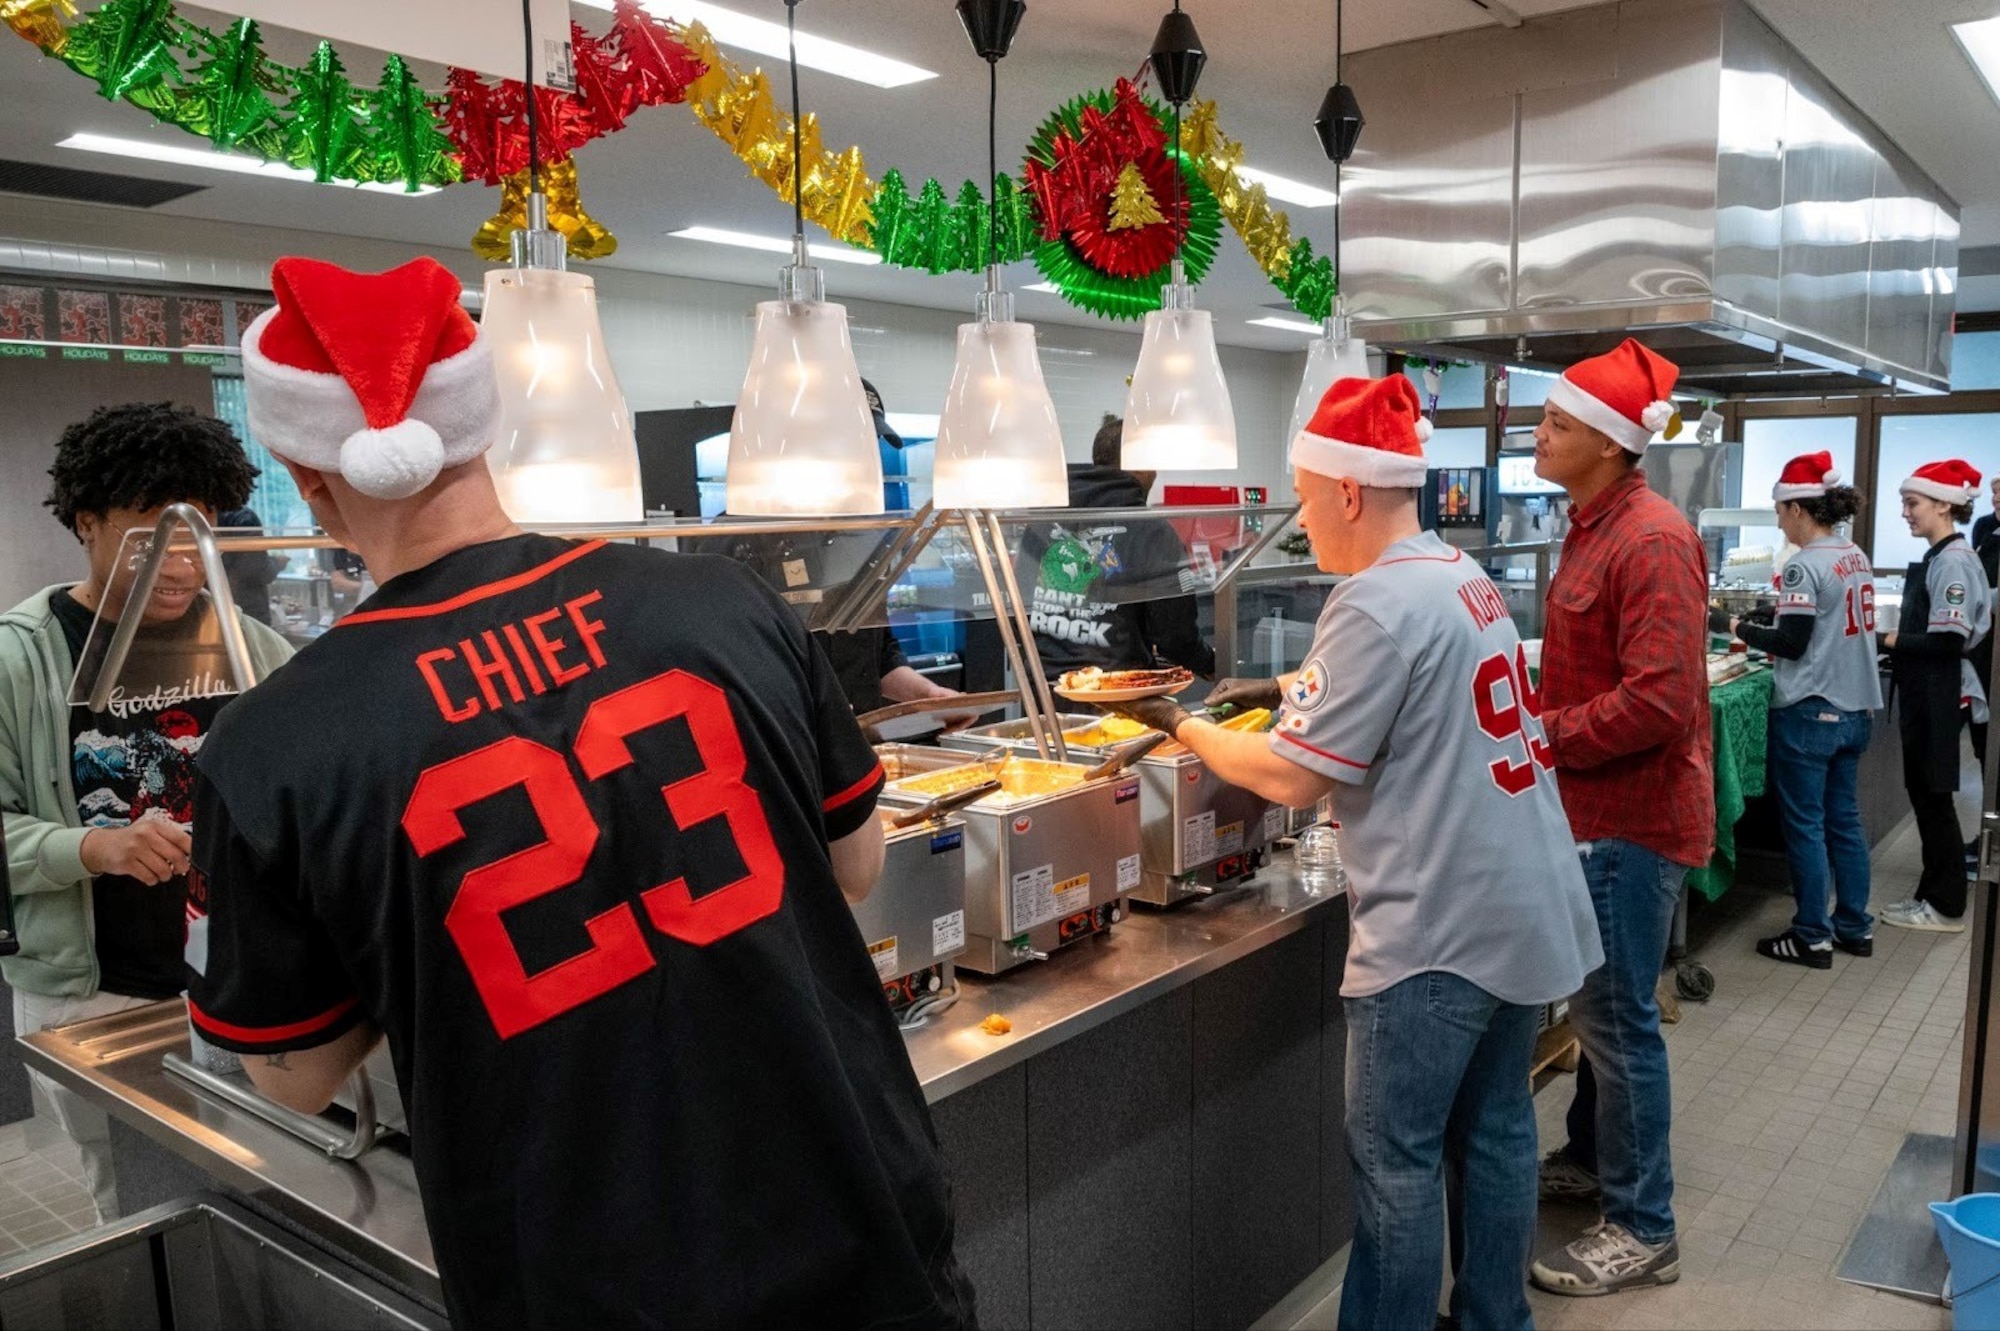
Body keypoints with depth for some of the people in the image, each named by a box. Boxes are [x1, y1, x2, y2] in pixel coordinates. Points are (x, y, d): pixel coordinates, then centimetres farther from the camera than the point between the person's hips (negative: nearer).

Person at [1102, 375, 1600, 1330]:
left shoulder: (1376, 602, -20)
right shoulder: (1463, 577, 8)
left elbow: (1294, 778, -17)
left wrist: (1182, 727, -4)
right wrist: (1293, 692, 16)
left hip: (1440, 928, -9)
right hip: (1525, 907, 9)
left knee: (1395, 1160, 4)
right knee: (1494, 1132, 19)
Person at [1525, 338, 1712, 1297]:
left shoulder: (1651, 540, -20)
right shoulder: (1594, 526, 11)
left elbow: (1659, 703, -27)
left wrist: (1544, 738, -18)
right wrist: (1539, 719, 5)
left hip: (1634, 816, -9)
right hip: (1597, 807, 10)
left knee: (1615, 1016, 0)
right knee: (1598, 1001, 22)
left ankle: (1642, 1232, 15)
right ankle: (1592, 1156, 40)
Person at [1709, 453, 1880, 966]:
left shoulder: (1805, 566, -16)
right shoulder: (1858, 558, 10)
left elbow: (1792, 644, -18)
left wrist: (1732, 626, -10)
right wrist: (1784, 620, 18)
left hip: (1810, 711, -8)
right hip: (1855, 709, 8)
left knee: (1805, 826, 1)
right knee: (1844, 820, 15)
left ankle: (1813, 937, 8)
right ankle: (1855, 927, 23)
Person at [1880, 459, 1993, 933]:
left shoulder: (1953, 562, -18)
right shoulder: (1938, 558, 10)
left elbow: (1949, 641, -23)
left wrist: (1889, 641, -13)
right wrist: (1895, 643, 4)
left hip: (1938, 698, -9)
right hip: (1923, 694, 9)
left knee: (1933, 798, 0)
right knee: (1925, 795, 15)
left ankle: (1946, 907, 11)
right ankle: (1934, 895, 24)